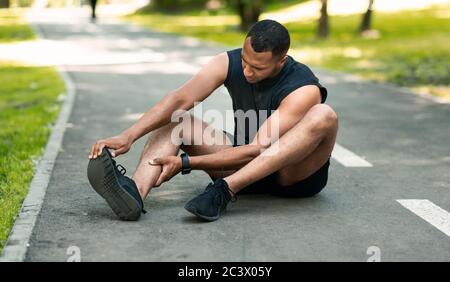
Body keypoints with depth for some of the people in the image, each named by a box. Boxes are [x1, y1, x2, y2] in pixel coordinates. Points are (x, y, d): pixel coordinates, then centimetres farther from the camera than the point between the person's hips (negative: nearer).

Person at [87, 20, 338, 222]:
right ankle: (135, 192, -43)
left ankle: (223, 191, -42)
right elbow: (180, 99, -23)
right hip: (245, 168, 4)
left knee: (324, 116, -35)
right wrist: (128, 136, -37)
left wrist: (185, 163, -33)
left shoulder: (304, 89, -24)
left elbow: (255, 150, -29)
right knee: (175, 120, -13)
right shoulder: (229, 63, -11)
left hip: (295, 174, -4)